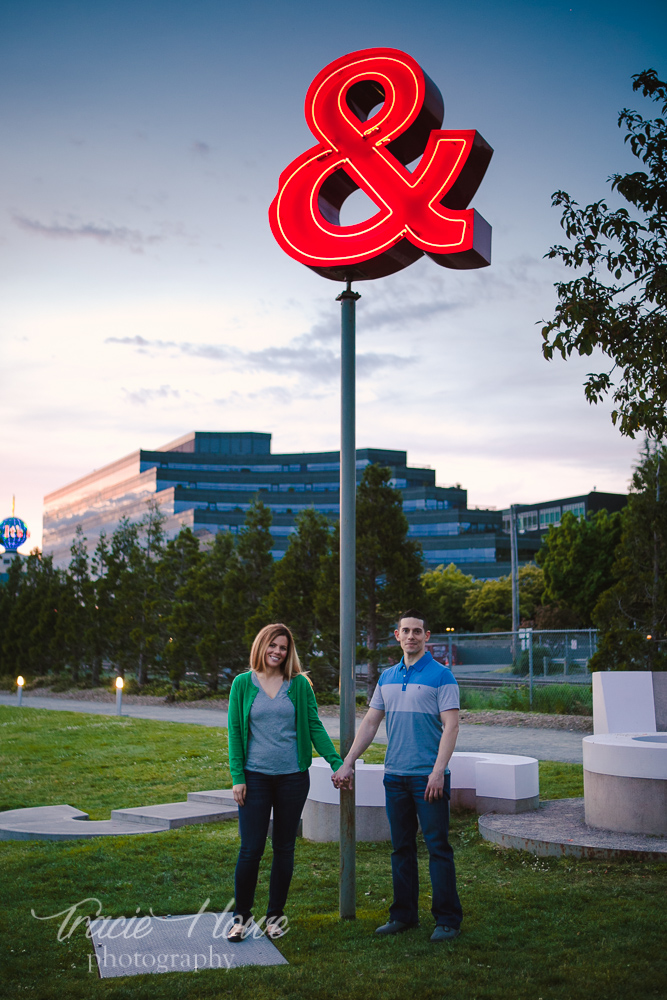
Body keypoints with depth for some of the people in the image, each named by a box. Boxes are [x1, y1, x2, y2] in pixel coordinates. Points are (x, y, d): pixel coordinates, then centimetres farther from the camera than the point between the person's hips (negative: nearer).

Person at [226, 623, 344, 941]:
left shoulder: (299, 684, 4)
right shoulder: (243, 684, 2)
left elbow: (314, 726, 4)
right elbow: (234, 731, 2)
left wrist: (336, 762, -5)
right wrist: (237, 777, -4)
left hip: (293, 776, 1)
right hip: (255, 777, -1)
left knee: (284, 848, 8)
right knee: (251, 848, -3)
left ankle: (276, 915, 22)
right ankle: (241, 915, 14)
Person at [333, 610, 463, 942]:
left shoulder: (441, 675, -4)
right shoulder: (387, 677, 13)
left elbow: (451, 726, -10)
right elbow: (369, 723, 15)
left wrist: (438, 771, -18)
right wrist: (347, 763, 9)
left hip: (428, 777, -5)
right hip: (394, 775, 5)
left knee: (437, 847, -3)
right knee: (401, 848, 11)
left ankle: (448, 919, 5)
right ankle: (404, 914, 20)